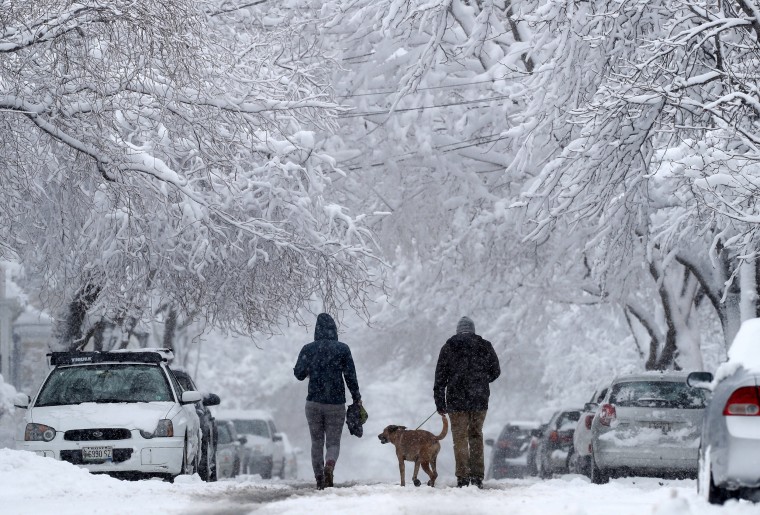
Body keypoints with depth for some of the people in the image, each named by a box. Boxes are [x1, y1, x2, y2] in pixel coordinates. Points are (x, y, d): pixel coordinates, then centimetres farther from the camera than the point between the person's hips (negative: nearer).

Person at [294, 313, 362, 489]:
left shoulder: (308, 349, -2)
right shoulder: (342, 349, -5)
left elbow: (299, 374, 2)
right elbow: (350, 376, -5)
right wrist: (357, 398, 5)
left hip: (314, 402, 1)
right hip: (336, 403, -1)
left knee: (317, 442, 12)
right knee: (333, 442, 5)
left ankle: (319, 479, 7)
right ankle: (329, 466, -25)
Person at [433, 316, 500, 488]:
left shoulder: (448, 347, 0)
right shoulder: (485, 347, 4)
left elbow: (440, 377, -2)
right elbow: (495, 371, 14)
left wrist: (439, 402, 2)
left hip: (457, 401, -2)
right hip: (480, 401, 2)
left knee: (460, 438, 3)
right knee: (476, 436, 13)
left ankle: (463, 478, -4)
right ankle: (477, 476, 7)